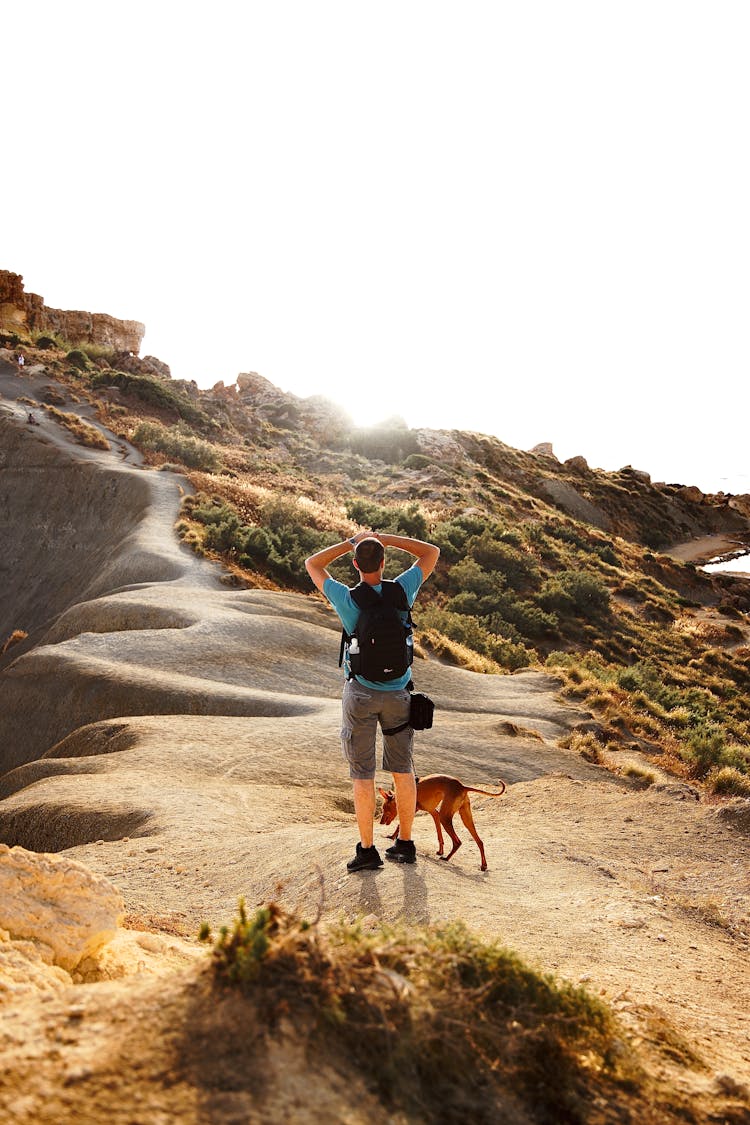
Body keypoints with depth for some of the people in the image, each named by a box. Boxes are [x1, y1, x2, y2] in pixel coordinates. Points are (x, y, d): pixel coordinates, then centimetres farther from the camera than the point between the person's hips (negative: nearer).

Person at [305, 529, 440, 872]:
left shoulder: (346, 599, -12)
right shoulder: (401, 591, -9)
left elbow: (312, 564, 4)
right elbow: (432, 552, 6)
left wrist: (351, 542, 4)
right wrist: (383, 538, 3)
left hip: (361, 693, -2)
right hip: (398, 692, 2)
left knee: (362, 773, 5)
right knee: (402, 768, 13)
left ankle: (367, 850, 10)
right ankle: (405, 844, 21)